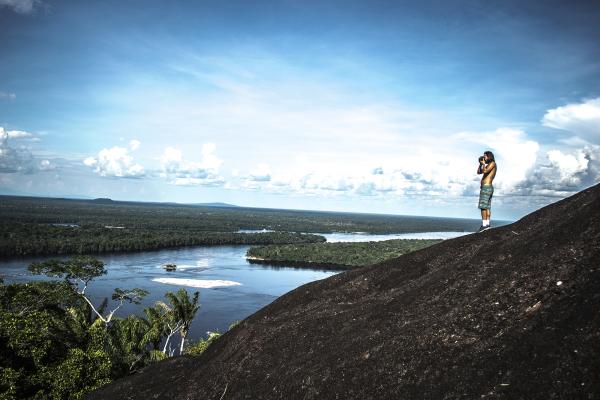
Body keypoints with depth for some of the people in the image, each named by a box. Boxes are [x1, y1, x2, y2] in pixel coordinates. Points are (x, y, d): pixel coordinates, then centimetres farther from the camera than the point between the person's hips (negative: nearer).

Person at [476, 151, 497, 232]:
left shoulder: (492, 163, -6)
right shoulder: (488, 166, 21)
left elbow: (485, 171, -21)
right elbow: (479, 172, 24)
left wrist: (483, 163, -6)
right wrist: (480, 163, 13)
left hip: (486, 187, -10)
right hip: (488, 188, 10)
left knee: (483, 207, -14)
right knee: (487, 207, 7)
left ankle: (484, 225, -18)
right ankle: (487, 224, 7)